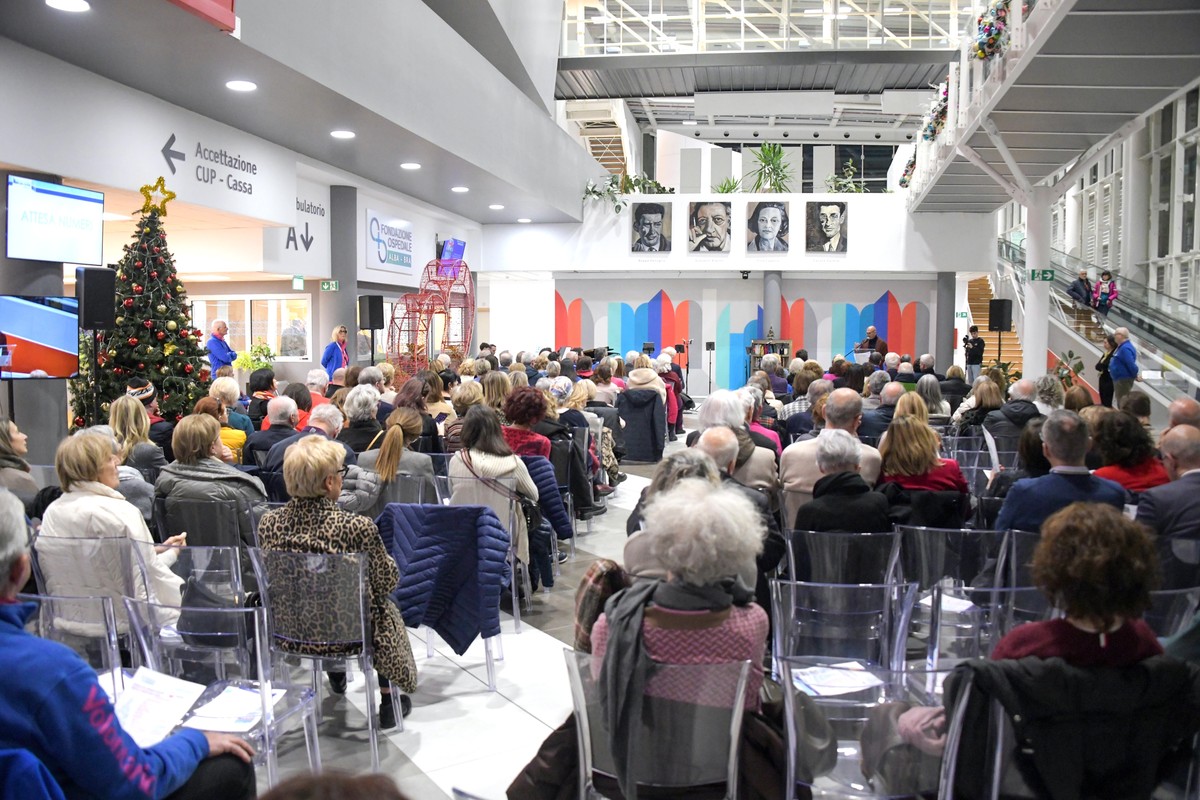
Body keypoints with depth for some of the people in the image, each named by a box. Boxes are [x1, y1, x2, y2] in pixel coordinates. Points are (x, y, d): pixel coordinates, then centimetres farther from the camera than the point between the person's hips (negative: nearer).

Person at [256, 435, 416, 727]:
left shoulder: (268, 523, -15)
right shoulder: (358, 527, -28)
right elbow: (387, 582, -12)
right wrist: (386, 557, 8)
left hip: (288, 633, 4)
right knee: (386, 607, 29)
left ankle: (336, 677, 54)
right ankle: (387, 702, 36)